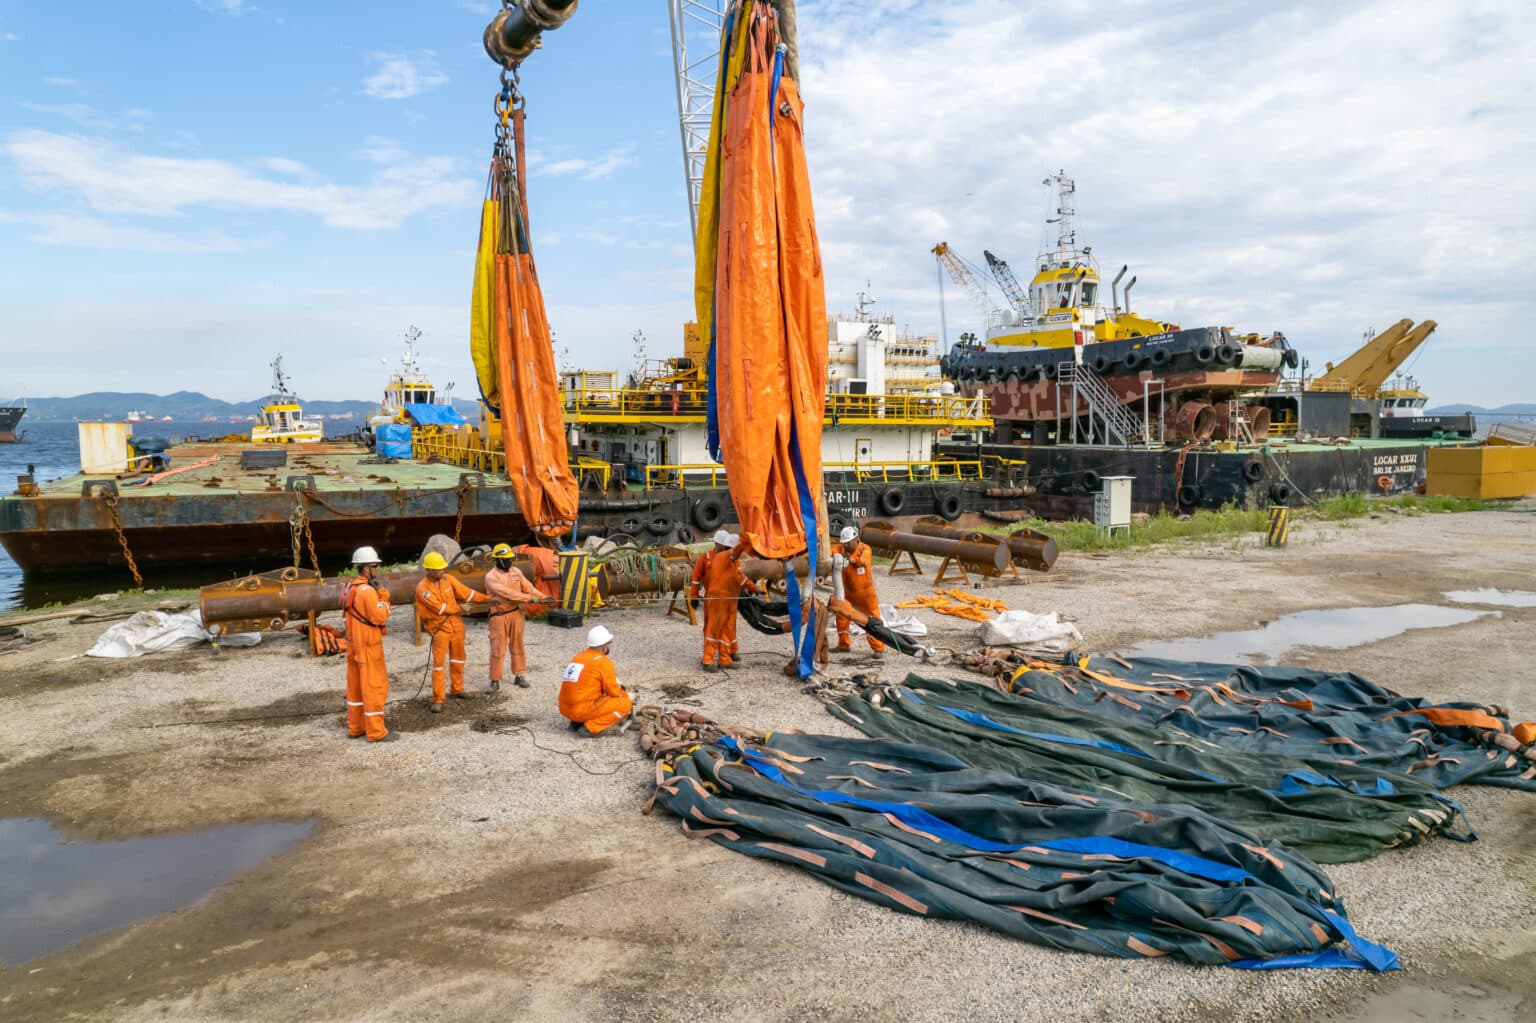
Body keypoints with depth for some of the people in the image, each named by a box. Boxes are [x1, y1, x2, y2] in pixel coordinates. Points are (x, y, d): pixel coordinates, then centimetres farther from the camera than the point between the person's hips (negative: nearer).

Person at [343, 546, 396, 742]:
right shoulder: (367, 590, -20)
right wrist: (383, 595, -10)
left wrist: (378, 594, -1)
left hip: (354, 643, 9)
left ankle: (355, 728, 24)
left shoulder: (350, 588, 9)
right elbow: (381, 617, -22)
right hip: (368, 645, -9)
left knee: (355, 686, 15)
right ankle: (376, 732, 0)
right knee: (375, 686, -3)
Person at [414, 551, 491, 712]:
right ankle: (437, 700, -5)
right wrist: (460, 609, -7)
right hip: (439, 628, -6)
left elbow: (466, 592, 2)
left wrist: (488, 599, -2)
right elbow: (440, 608, -18)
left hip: (456, 625, 6)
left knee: (457, 659, 16)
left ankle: (457, 689, 32)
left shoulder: (447, 579, -1)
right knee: (439, 663, -8)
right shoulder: (422, 588, -16)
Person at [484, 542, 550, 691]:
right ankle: (495, 680, 9)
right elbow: (508, 593, -22)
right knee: (498, 648, 0)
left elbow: (528, 587, 1)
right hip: (500, 616, -5)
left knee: (517, 645, 13)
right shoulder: (491, 577, -13)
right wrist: (528, 598, -24)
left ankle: (518, 676, 23)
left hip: (516, 613, 5)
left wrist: (542, 597, -14)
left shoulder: (516, 571, 6)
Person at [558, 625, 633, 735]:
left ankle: (577, 722, 13)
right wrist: (627, 697, 14)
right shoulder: (602, 661, -9)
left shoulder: (579, 657, 15)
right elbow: (614, 691, -6)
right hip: (583, 709, -8)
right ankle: (591, 727, -10)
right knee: (626, 704, -5)